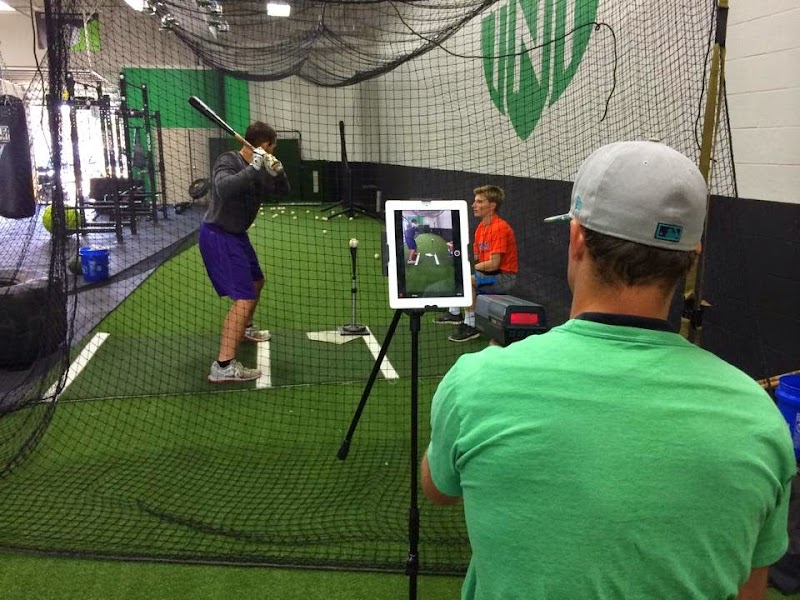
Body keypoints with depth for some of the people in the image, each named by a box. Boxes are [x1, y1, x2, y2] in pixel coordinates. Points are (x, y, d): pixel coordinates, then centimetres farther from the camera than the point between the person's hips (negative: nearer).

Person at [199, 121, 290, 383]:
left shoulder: (259, 168, 5)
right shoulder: (228, 161, -19)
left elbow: (282, 191, 9)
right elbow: (224, 189, -39)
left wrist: (278, 172, -10)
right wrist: (253, 168, -37)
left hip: (236, 234, 10)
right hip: (218, 236, -10)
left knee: (256, 281, 29)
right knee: (244, 298, -19)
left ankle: (244, 328, 54)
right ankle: (223, 366, -23)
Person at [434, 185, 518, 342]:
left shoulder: (500, 228, -21)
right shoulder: (481, 227, 8)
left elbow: (494, 264, -25)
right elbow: (475, 257, 13)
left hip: (504, 276, -10)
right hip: (488, 272, 10)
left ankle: (470, 326, -21)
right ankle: (454, 313, 29)